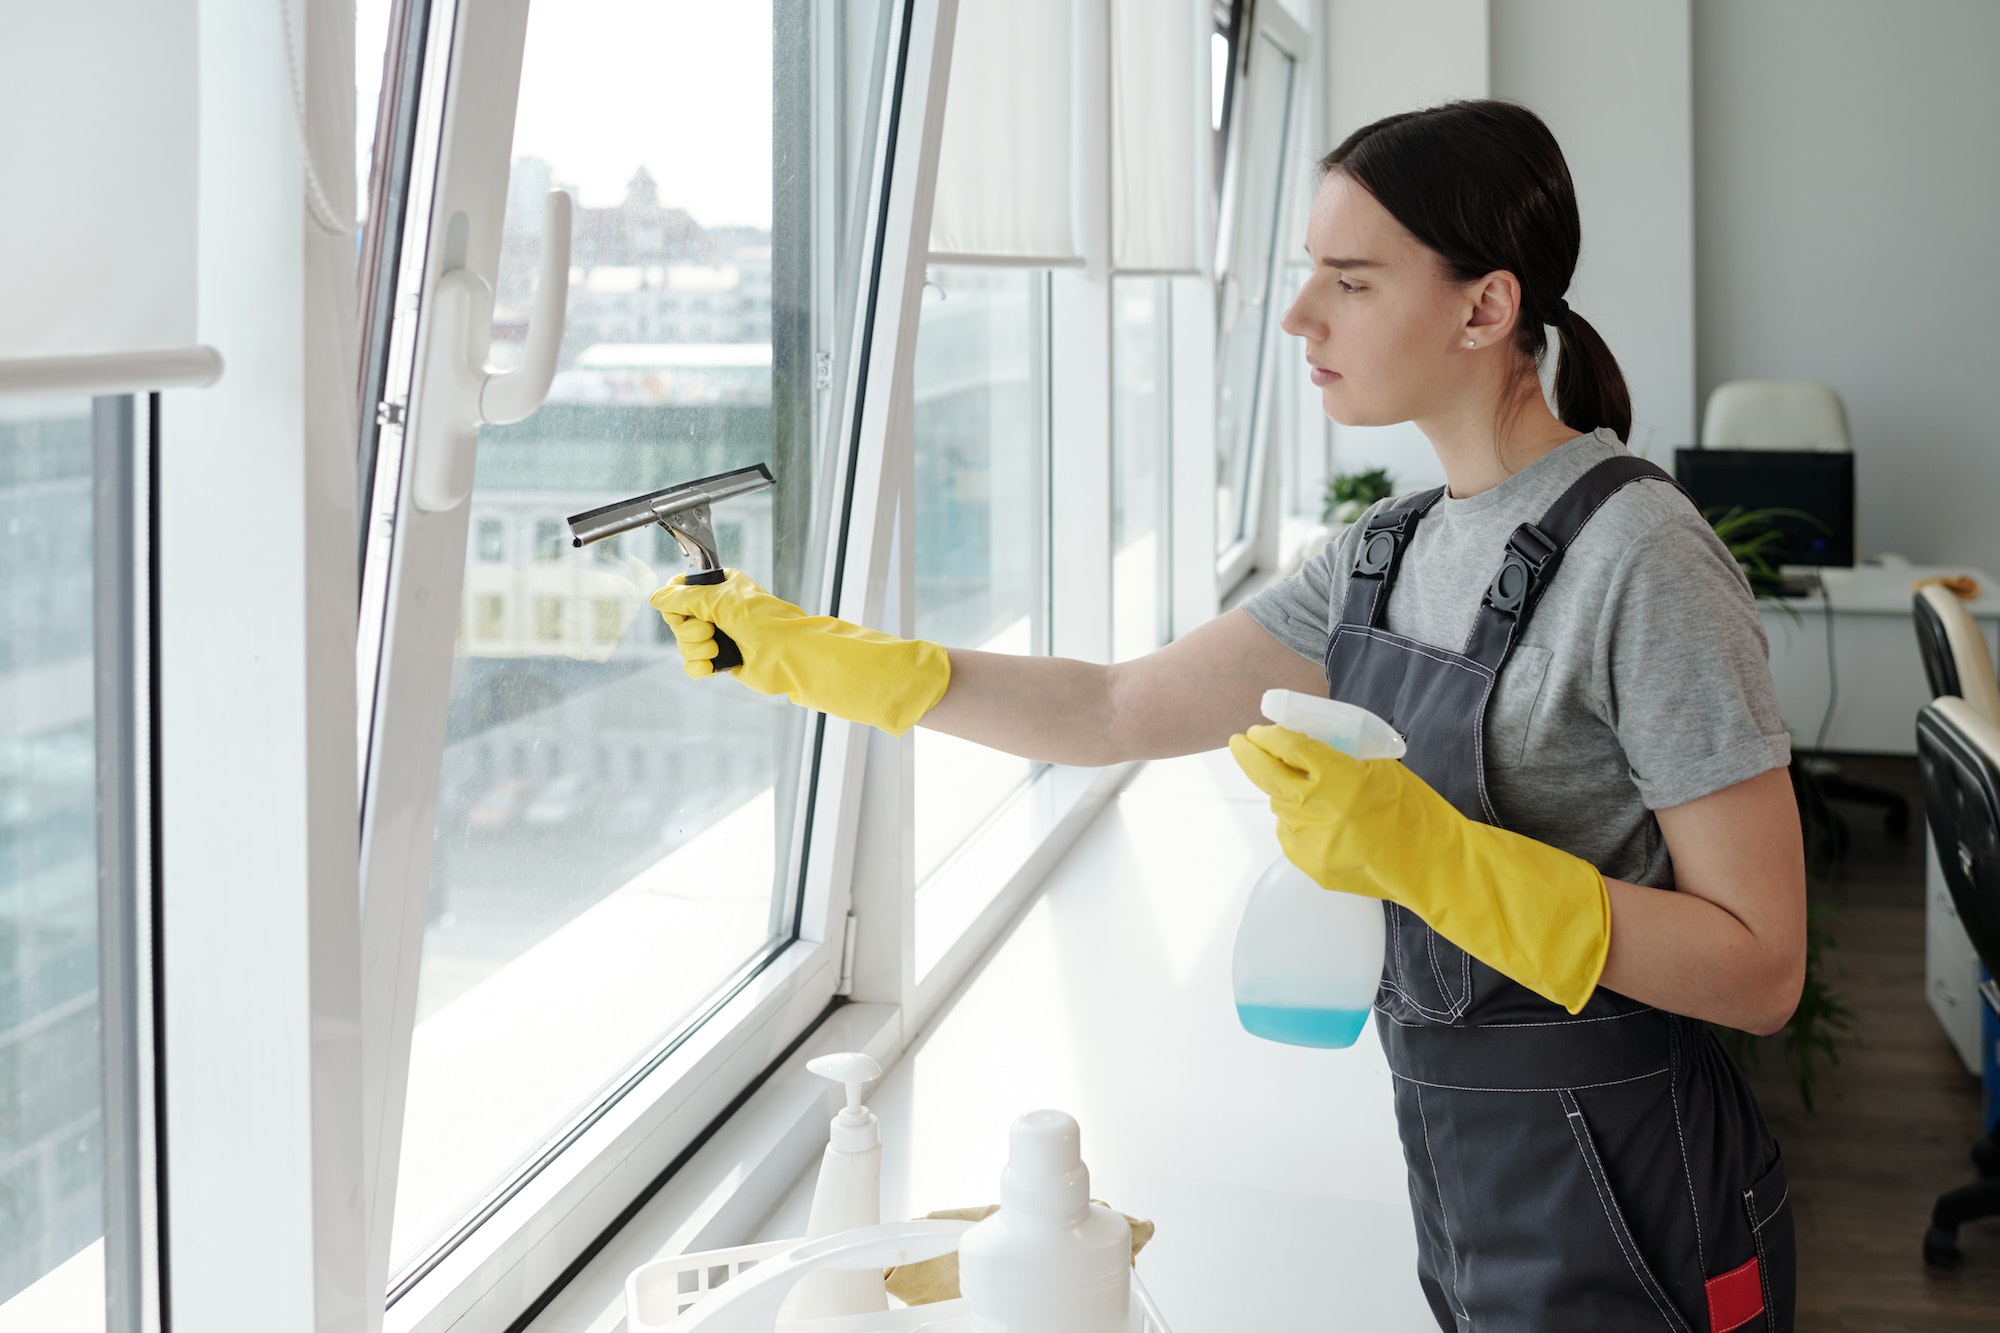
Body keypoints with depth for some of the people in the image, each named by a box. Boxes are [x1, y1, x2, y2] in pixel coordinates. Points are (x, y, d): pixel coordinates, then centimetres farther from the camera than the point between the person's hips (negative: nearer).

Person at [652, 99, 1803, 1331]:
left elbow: (1760, 970, -21)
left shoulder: (1639, 559, -19)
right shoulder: (1397, 548, 5)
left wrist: (1430, 855, -29)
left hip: (1616, 1226, -7)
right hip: (1470, 1183, 7)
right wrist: (808, 653, 4)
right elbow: (1117, 712, 8)